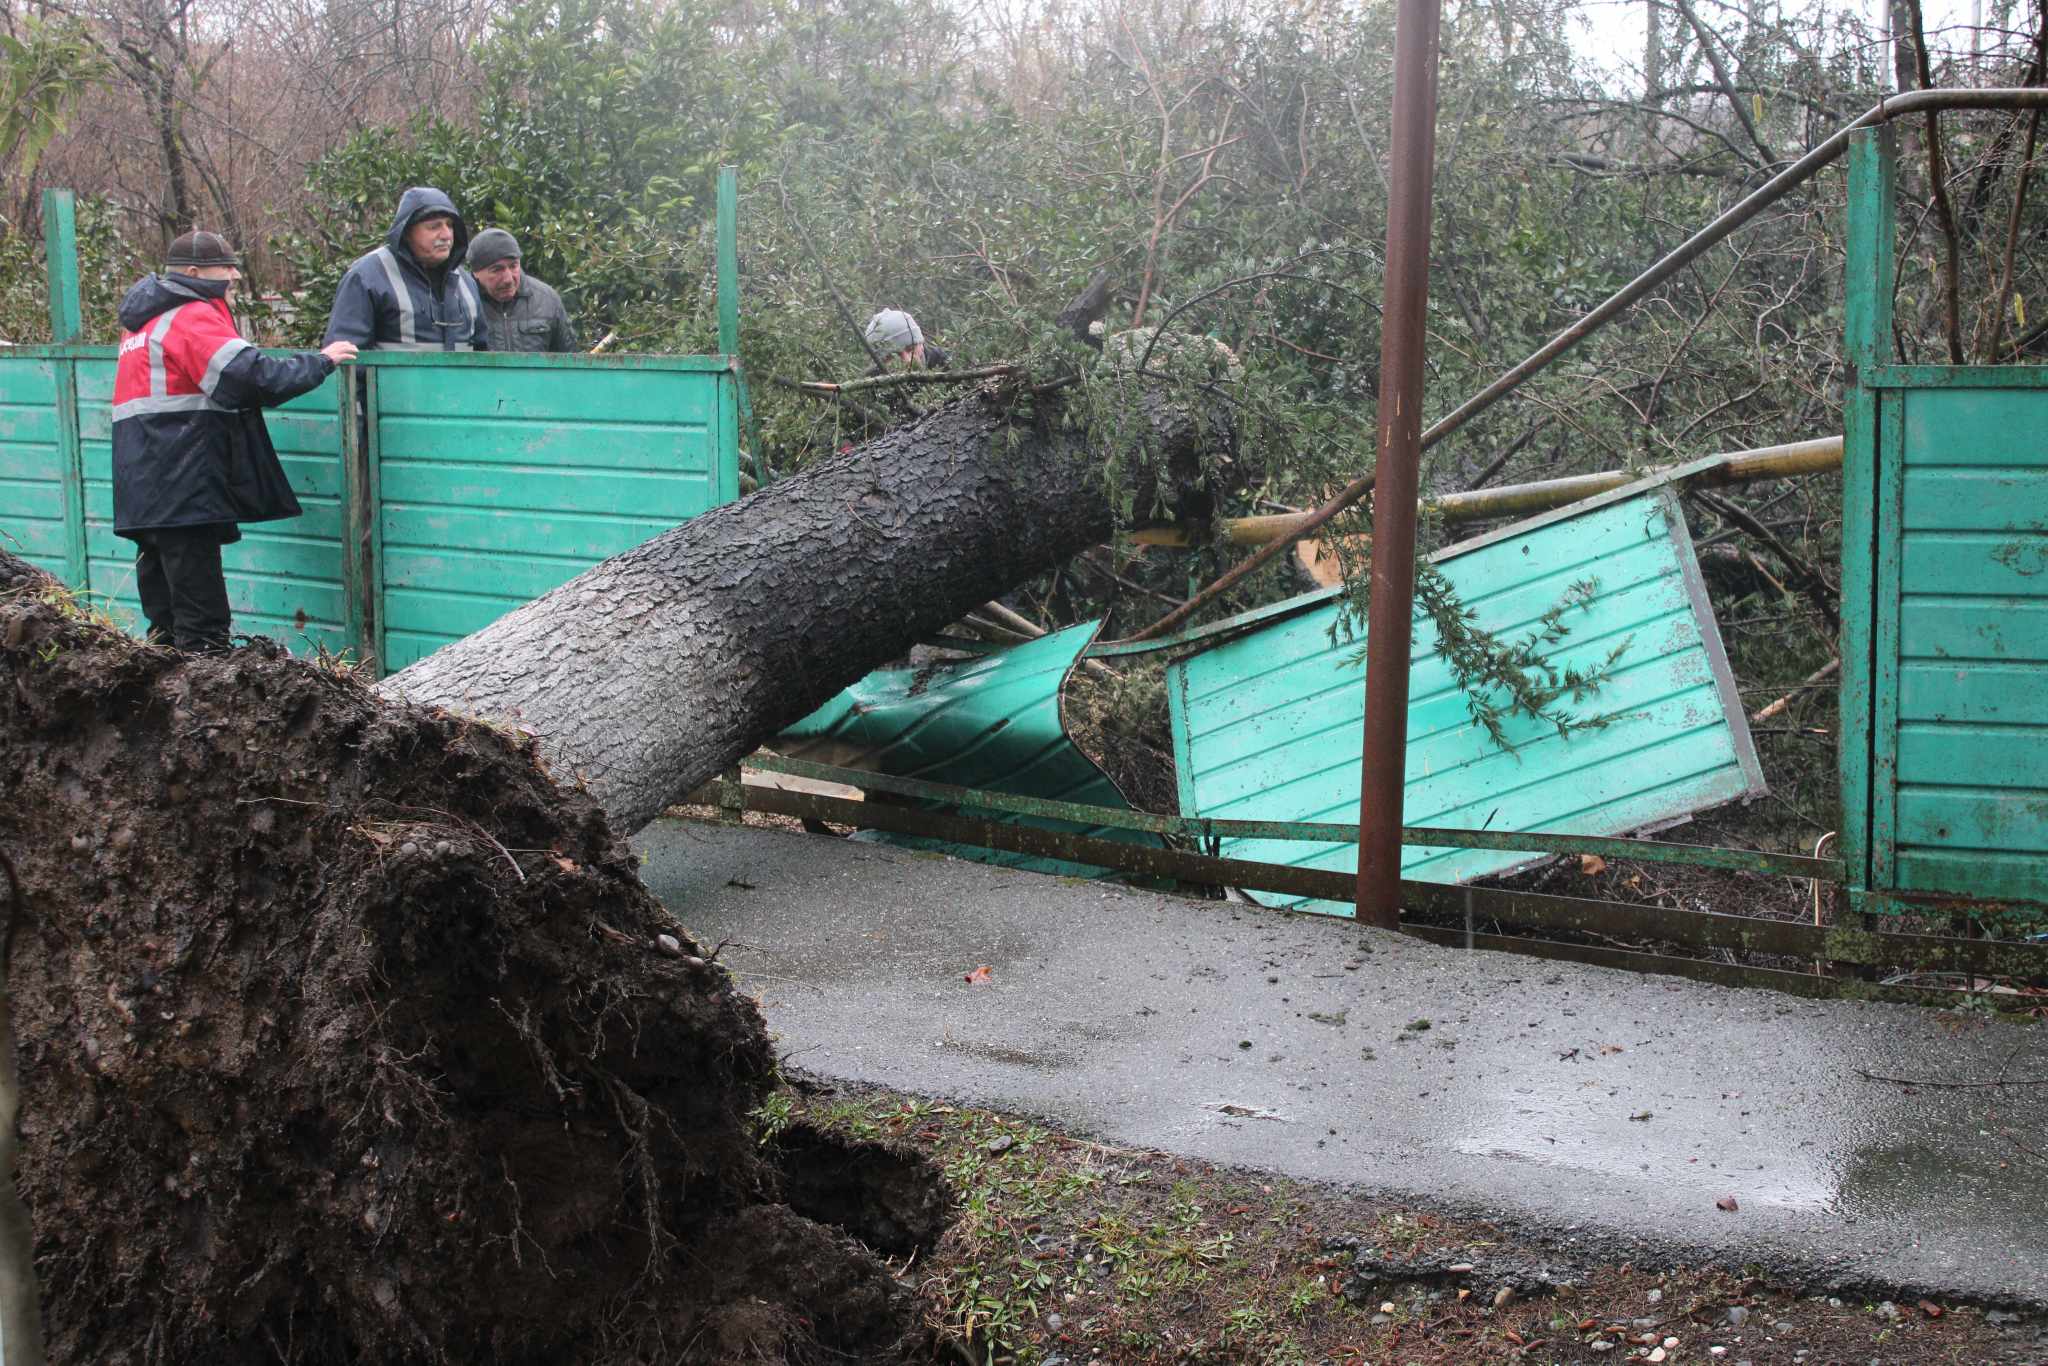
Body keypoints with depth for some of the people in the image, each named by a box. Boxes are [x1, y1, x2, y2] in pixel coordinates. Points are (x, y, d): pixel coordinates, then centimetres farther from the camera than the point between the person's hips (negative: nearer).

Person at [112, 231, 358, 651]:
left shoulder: (145, 320, 21)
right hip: (185, 487, -9)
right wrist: (320, 361, -9)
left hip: (145, 489, 9)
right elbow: (251, 376, -20)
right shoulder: (194, 317, -9)